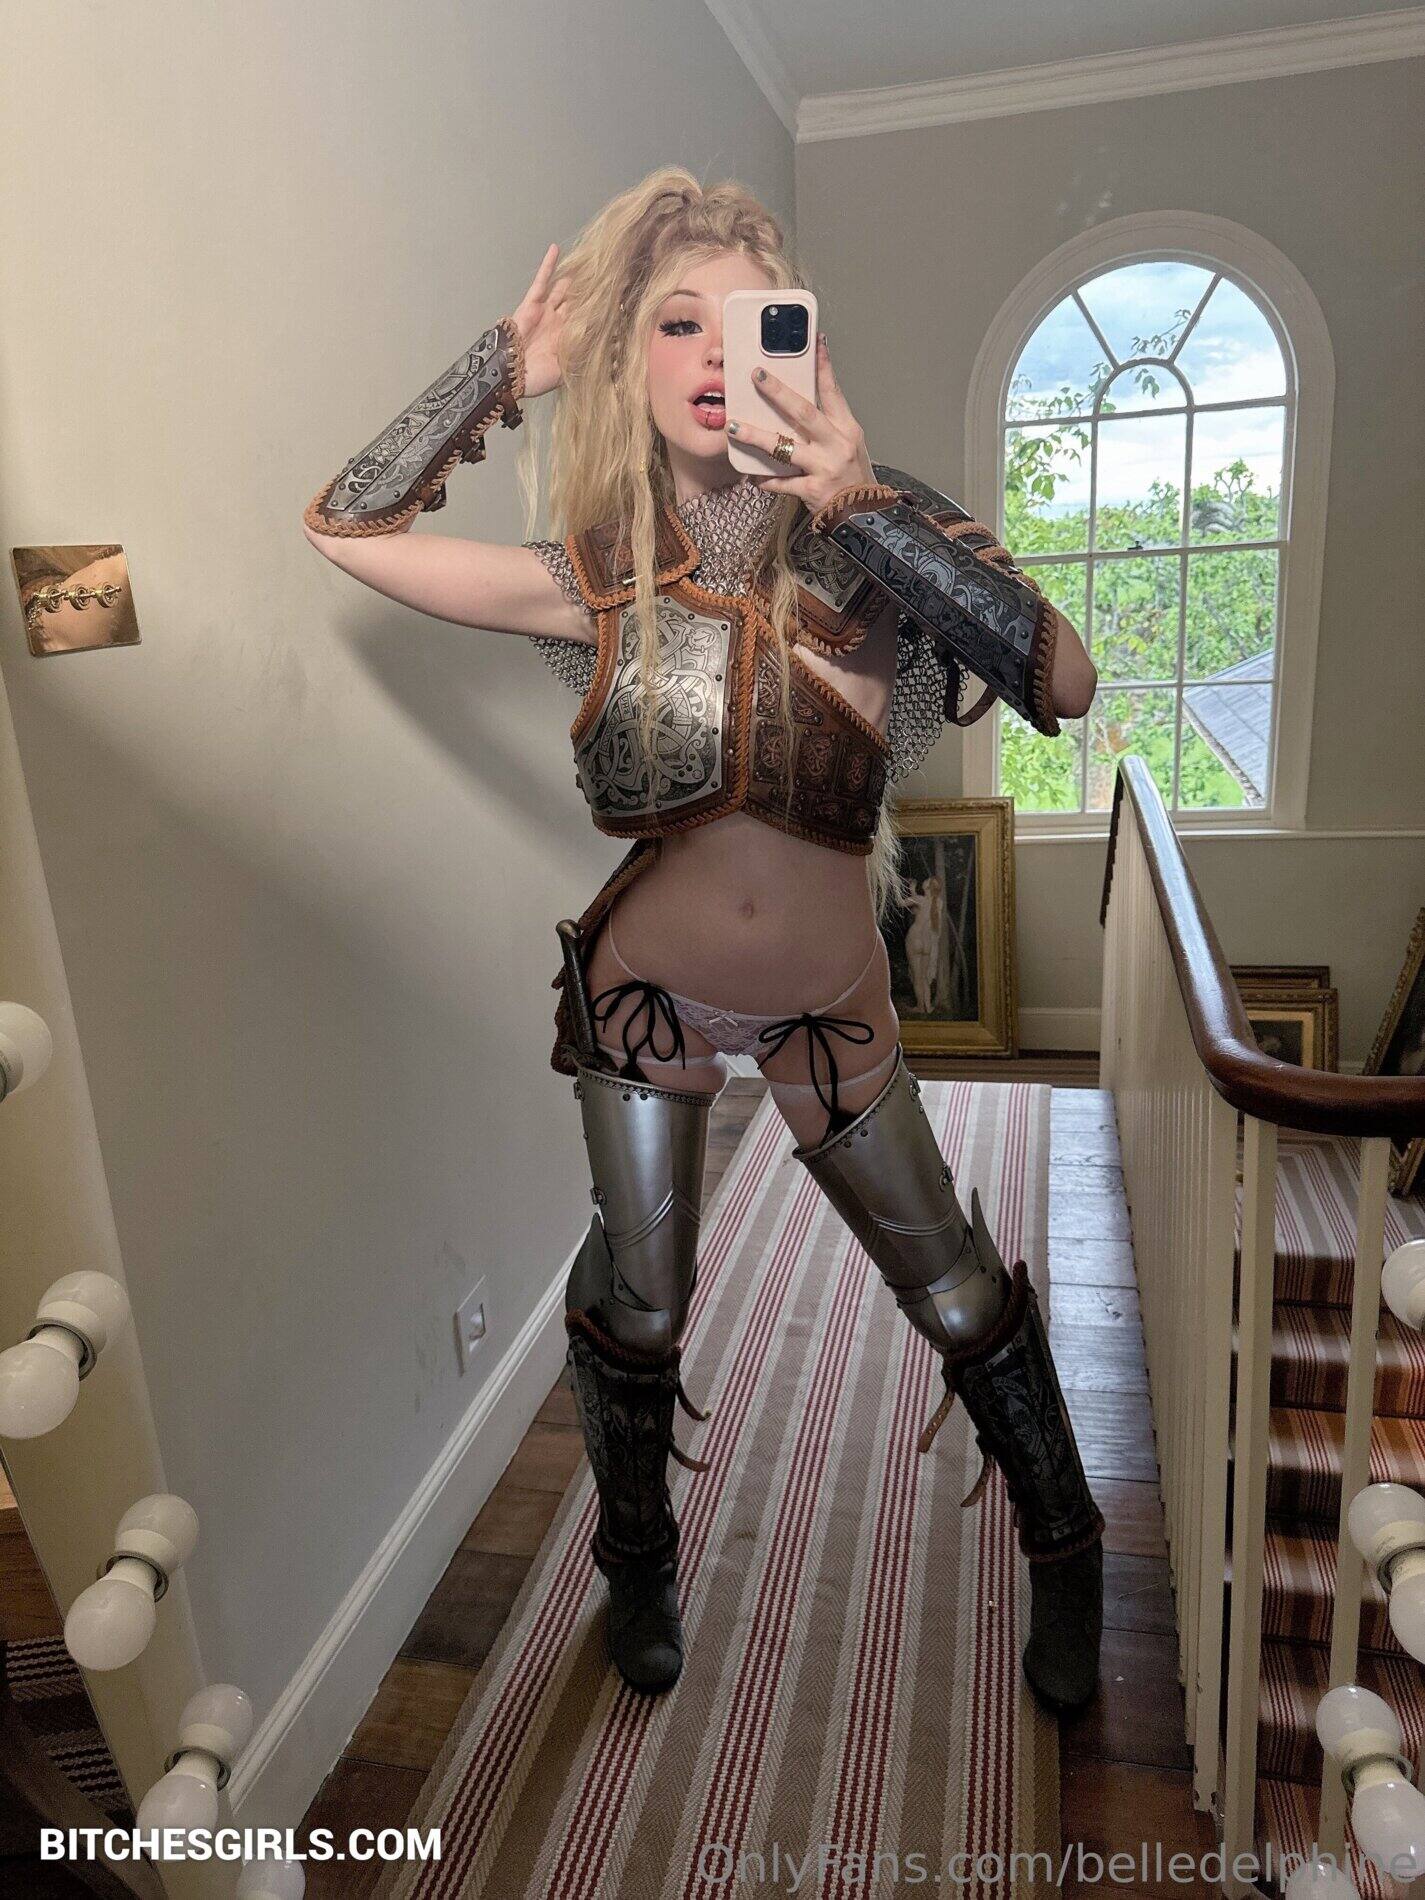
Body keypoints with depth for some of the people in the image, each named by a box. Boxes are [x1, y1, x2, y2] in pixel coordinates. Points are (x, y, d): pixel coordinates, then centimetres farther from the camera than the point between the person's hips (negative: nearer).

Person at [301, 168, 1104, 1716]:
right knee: (634, 1306, 12)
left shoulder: (861, 547, -14)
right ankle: (638, 1562, 43)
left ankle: (1064, 1557, 39)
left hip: (829, 1005, 0)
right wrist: (510, 361, -14)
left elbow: (1063, 686, -28)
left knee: (960, 1297, 9)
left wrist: (874, 510, -37)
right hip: (650, 993, 1)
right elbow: (345, 528, -9)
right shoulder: (607, 585, -10)